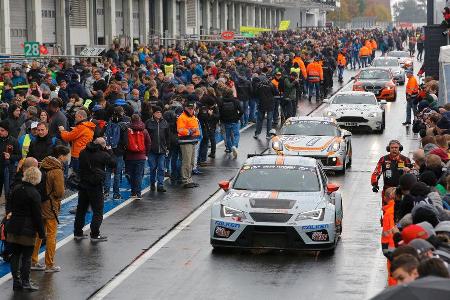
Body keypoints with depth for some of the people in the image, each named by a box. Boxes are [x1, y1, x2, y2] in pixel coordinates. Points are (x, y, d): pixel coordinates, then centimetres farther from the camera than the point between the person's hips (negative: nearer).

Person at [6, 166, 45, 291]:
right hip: (27, 230, -6)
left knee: (15, 254, 11)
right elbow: (37, 215, -13)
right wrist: (41, 233, -6)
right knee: (26, 256, 2)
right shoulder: (34, 193, -15)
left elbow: (9, 206, 14)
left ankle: (16, 281, 16)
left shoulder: (16, 189, 4)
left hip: (13, 228, 6)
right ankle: (25, 282, 6)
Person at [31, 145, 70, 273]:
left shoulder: (43, 166, 4)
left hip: (39, 204, 7)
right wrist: (58, 198, 1)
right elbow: (60, 192, -19)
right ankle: (49, 265, 10)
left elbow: (38, 185, 10)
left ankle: (33, 262, 23)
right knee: (51, 235, 4)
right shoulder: (57, 171, -20)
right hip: (51, 206, -7)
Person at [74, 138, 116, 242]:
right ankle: (95, 235, -2)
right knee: (98, 211, 2)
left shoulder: (83, 153, 4)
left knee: (81, 209, 15)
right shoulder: (103, 155, -12)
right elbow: (113, 164, -2)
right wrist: (109, 152, 8)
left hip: (83, 185, 6)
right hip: (96, 186, -6)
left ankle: (78, 233, 20)